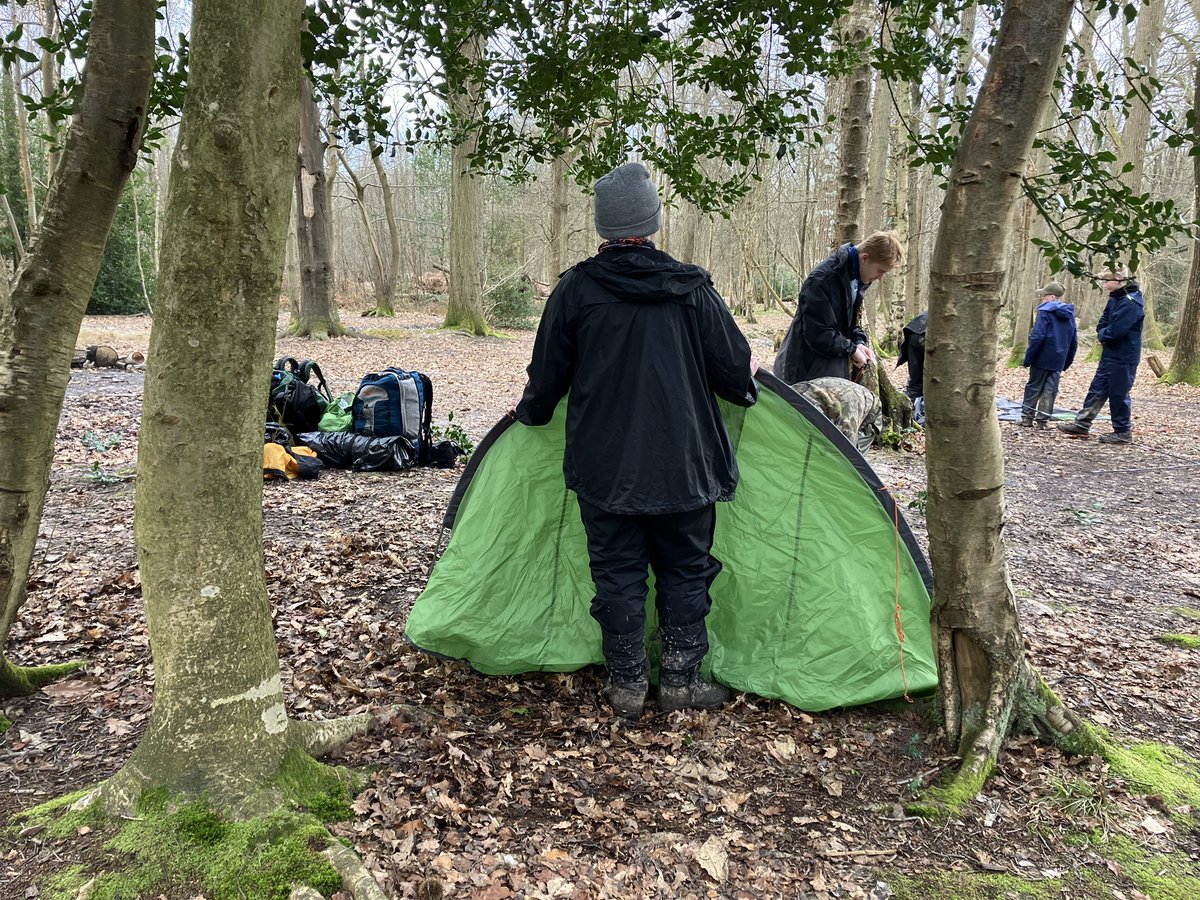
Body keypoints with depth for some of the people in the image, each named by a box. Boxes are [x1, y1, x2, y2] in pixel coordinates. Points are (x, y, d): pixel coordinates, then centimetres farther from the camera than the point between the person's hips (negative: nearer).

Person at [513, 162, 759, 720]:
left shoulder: (575, 290, -5)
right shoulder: (693, 289, -4)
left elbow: (547, 377, 2)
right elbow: (735, 372, 1)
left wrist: (527, 413, 24)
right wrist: (750, 380, 25)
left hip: (604, 469, 0)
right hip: (682, 467, 0)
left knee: (617, 575, 11)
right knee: (686, 572, 15)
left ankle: (627, 686, 20)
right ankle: (680, 682, 23)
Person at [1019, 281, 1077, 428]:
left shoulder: (1045, 311, -10)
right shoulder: (1069, 314, 11)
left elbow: (1037, 337, -17)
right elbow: (1074, 341, 15)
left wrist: (1028, 359, -13)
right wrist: (1067, 363, 19)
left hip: (1042, 359, -5)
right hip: (1058, 361, 5)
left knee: (1033, 387, 5)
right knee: (1050, 390, 7)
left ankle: (1027, 417, 8)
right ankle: (1042, 420, 7)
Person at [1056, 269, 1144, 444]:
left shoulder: (1131, 302, -21)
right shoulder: (1115, 298, 8)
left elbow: (1115, 331, -25)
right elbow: (1104, 322, 15)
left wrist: (1103, 335, -5)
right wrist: (1103, 335, -4)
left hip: (1123, 357, -9)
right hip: (1110, 354, 9)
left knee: (1118, 394, 0)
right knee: (1097, 389, 12)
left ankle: (1123, 432, 12)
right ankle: (1081, 425, 18)